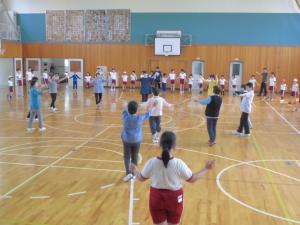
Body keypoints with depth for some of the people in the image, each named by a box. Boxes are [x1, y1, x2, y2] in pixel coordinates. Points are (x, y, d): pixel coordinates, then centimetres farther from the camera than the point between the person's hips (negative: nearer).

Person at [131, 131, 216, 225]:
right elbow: (192, 179, -8)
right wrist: (206, 169, 4)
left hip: (157, 198, 1)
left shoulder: (152, 162, -15)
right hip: (174, 198, -1)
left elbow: (141, 178, -1)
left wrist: (135, 170, 21)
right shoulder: (179, 163, -20)